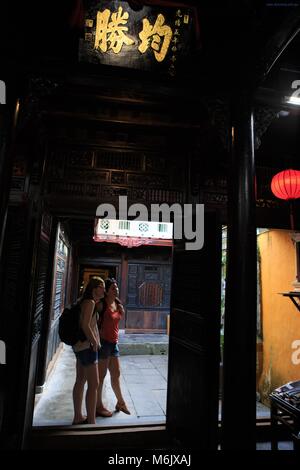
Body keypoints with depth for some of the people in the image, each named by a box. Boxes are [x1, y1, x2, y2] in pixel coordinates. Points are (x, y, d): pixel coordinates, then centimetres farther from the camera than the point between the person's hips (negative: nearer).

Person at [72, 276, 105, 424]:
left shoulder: (86, 302, 12)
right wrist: (95, 342, -14)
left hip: (80, 346, 10)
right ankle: (91, 421, 5)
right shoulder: (90, 302, -16)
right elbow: (85, 325, -23)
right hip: (87, 346, -10)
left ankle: (78, 417, 29)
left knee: (80, 381, 17)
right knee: (94, 384, -3)